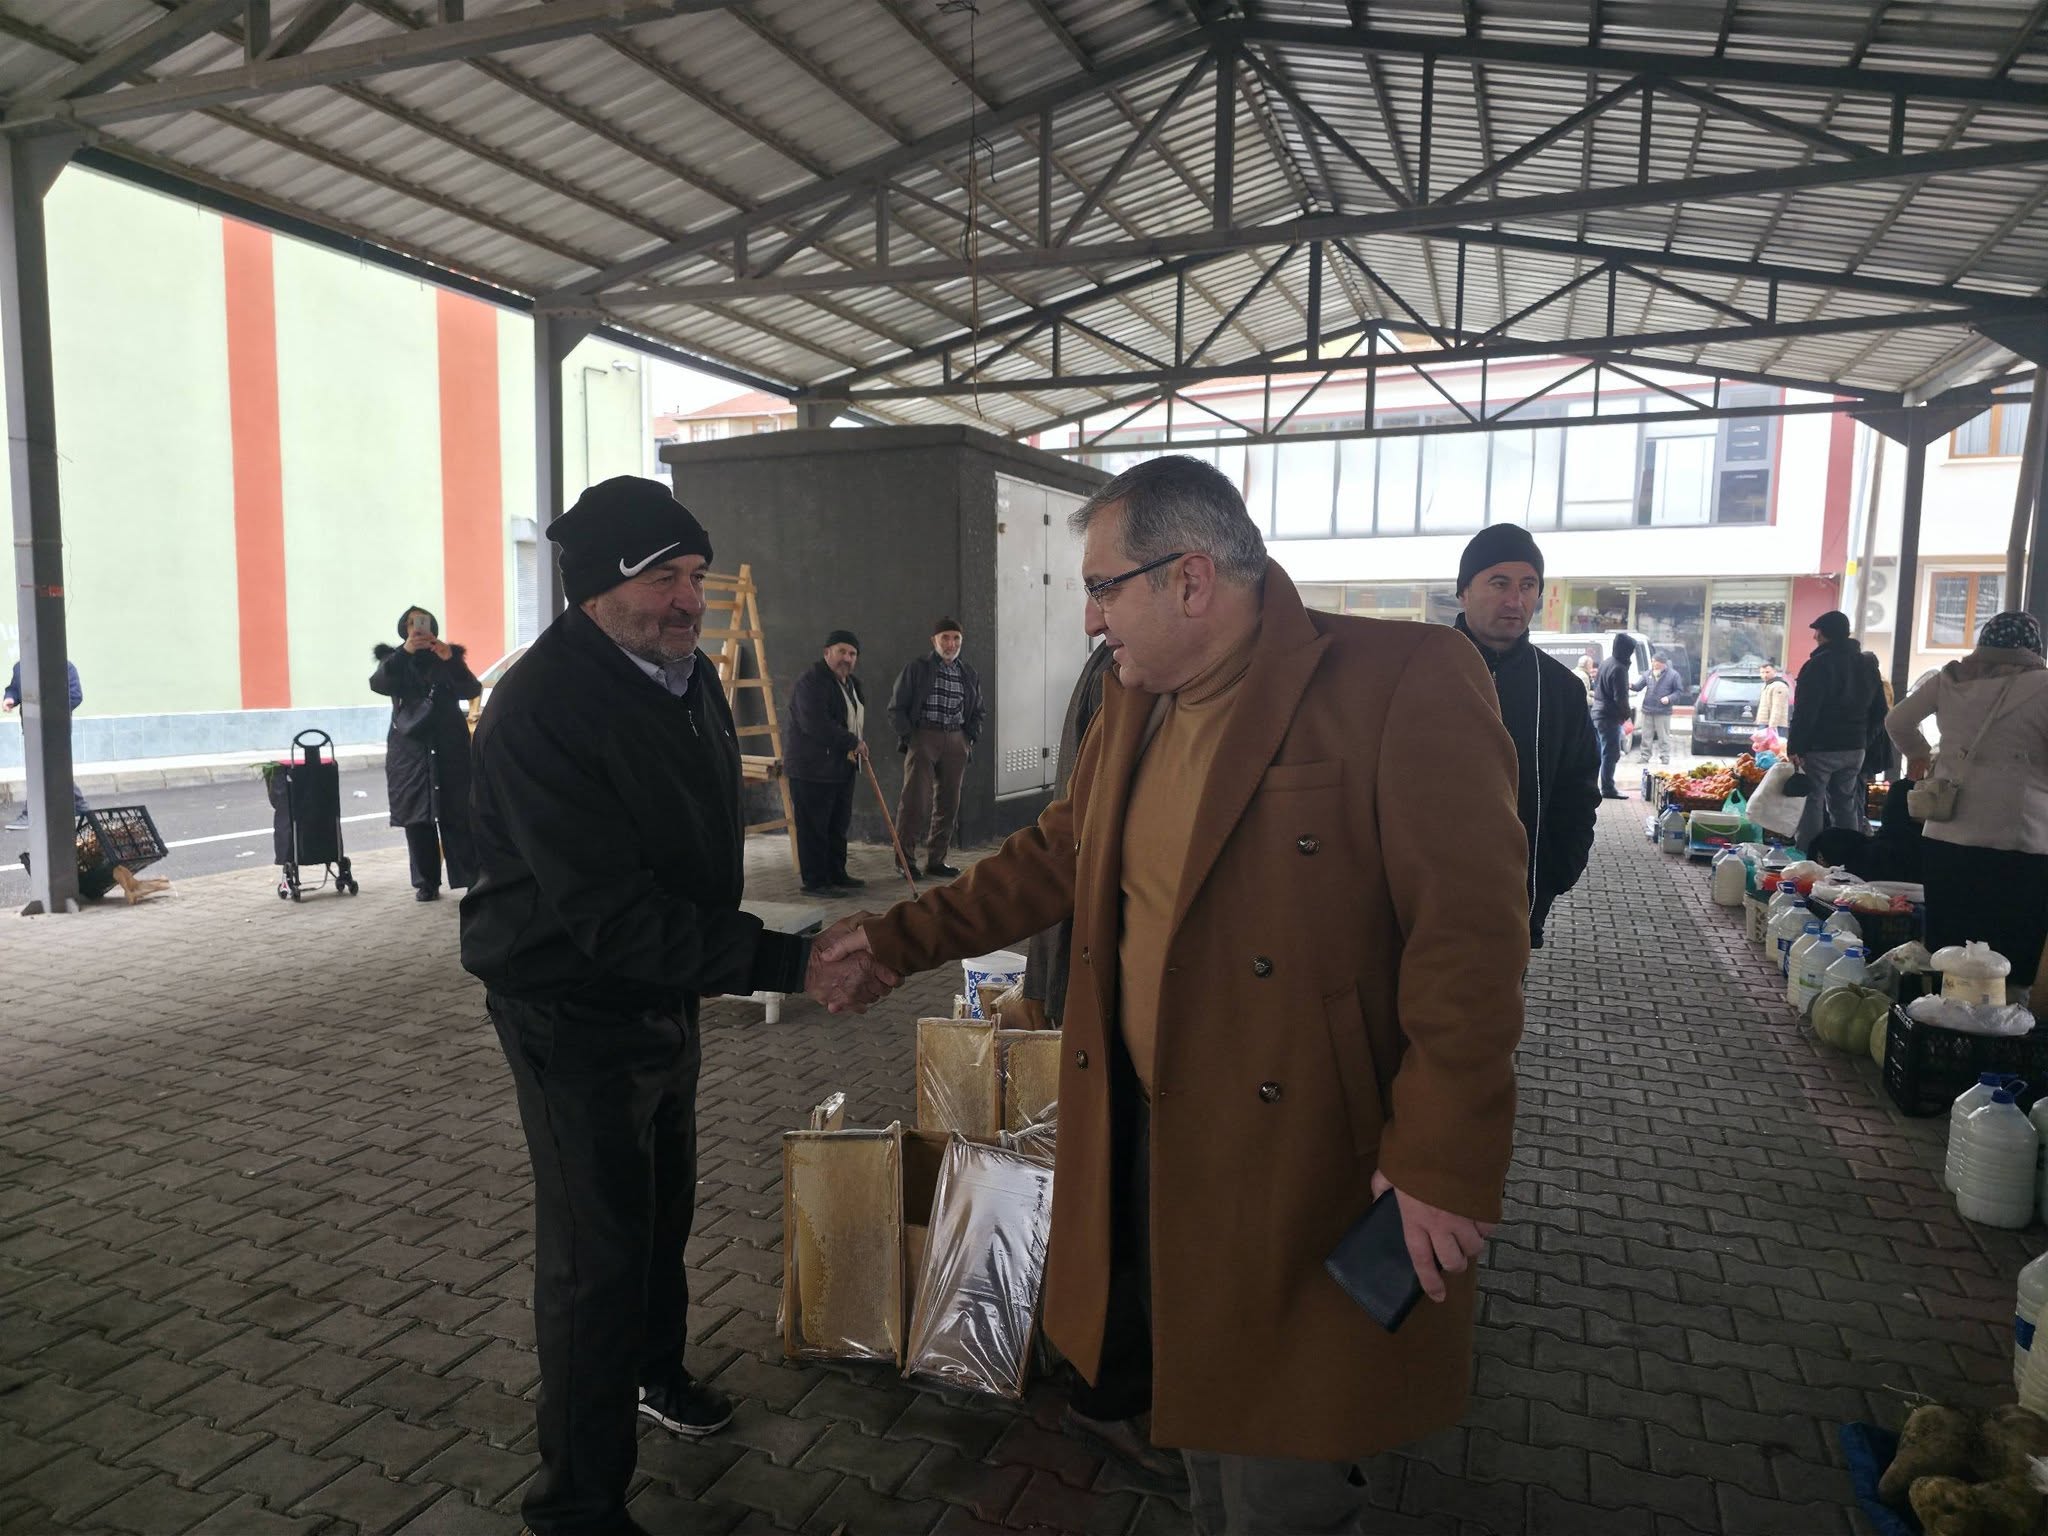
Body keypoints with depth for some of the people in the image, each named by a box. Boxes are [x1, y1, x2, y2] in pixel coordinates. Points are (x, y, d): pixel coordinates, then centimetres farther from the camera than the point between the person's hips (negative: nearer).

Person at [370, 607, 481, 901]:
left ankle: (471, 879, -8)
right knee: (417, 819, -1)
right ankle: (426, 883, 4)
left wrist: (450, 659, -20)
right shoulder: (395, 659, 13)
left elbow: (472, 691, -3)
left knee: (458, 817, -8)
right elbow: (378, 684, -9)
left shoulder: (449, 656, 12)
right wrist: (405, 652, -22)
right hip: (410, 749, 1)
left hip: (450, 748, -1)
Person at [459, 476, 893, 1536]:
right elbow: (612, 915, -34)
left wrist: (715, 954, 18)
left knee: (662, 1205, 25)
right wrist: (789, 964, -38)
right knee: (598, 1251, 0)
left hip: (666, 993, 8)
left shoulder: (688, 675, -1)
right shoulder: (540, 713, -29)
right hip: (574, 1011, -8)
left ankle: (654, 1369, 52)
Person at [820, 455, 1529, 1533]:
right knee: (1197, 1406, 24)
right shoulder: (1129, 705, 6)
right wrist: (896, 939, 14)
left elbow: (1469, 937, -19)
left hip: (1305, 1167, -6)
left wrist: (1443, 1164, -19)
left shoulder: (1403, 682, -18)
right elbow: (1050, 859, 15)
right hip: (1148, 1140, 7)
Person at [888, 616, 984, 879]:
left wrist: (969, 737, 10)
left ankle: (936, 860, 15)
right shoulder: (916, 669, 0)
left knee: (948, 803, 6)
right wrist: (909, 736, -8)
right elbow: (896, 707, 1)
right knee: (916, 799, -11)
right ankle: (904, 857, -1)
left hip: (956, 742, 5)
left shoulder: (969, 675, 14)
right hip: (923, 737, -5)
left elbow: (977, 712, 25)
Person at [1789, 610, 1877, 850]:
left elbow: (1804, 712, -17)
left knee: (1812, 803, -3)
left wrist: (1794, 747, -15)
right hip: (1854, 749, 7)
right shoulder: (1865, 665, 12)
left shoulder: (1819, 665, -13)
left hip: (1819, 748, -7)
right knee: (1846, 804, 14)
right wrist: (1864, 741, 19)